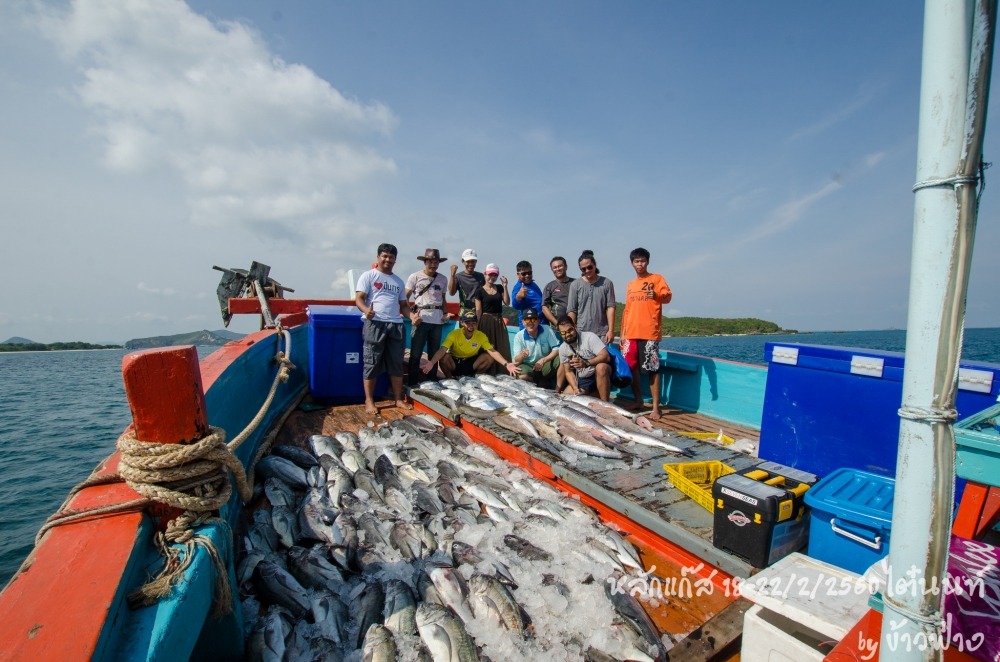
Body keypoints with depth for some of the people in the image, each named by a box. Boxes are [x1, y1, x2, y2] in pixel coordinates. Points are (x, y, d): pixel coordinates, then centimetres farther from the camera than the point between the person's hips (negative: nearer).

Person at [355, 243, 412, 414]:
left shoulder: (398, 281, 20)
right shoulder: (368, 276, 4)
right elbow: (359, 298, -5)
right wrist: (366, 310, -27)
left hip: (396, 324, 5)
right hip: (375, 323, -5)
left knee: (396, 363, 8)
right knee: (372, 363, -2)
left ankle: (399, 399, 17)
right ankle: (369, 401, 7)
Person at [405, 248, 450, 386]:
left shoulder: (443, 279, 11)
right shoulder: (415, 277, 1)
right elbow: (405, 298, 2)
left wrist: (446, 313, 4)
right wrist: (411, 315, -10)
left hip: (438, 320, 4)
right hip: (421, 319, -3)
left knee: (434, 353, 10)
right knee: (416, 353, 0)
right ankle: (413, 383, 10)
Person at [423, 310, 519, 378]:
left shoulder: (481, 336, -12)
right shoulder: (454, 334, -21)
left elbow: (492, 352, -17)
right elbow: (442, 350, -32)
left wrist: (506, 364, -32)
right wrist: (431, 363, -51)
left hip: (471, 364, 3)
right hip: (454, 363, -2)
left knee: (489, 357, -20)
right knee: (444, 357, -33)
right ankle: (450, 379, -4)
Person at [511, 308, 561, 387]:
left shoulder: (546, 330, -9)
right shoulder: (519, 336, -8)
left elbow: (557, 349, -11)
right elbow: (516, 361, -9)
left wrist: (543, 360, -24)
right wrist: (521, 356, -34)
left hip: (545, 363, 1)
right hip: (528, 366, -1)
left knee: (559, 359, -28)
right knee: (521, 377, -35)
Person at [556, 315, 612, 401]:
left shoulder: (589, 337, -19)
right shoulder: (562, 349, -3)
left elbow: (606, 356, -28)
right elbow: (568, 371, 3)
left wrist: (586, 363, -43)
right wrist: (576, 389, -13)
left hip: (601, 374, -5)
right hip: (582, 379, 5)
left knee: (601, 367, -38)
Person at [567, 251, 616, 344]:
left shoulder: (607, 283, 5)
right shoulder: (575, 285, 6)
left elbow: (610, 307, 1)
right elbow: (571, 310, 3)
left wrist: (611, 330, -6)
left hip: (602, 333, 0)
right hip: (581, 333, 0)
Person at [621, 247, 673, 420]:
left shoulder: (656, 278, 4)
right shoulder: (630, 285, 19)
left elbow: (668, 297, -8)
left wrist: (656, 296, -30)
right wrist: (622, 333, 15)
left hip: (649, 333, -5)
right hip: (630, 333, 5)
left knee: (652, 369, -5)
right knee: (631, 367, 7)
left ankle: (655, 407, 1)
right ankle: (638, 401, 22)